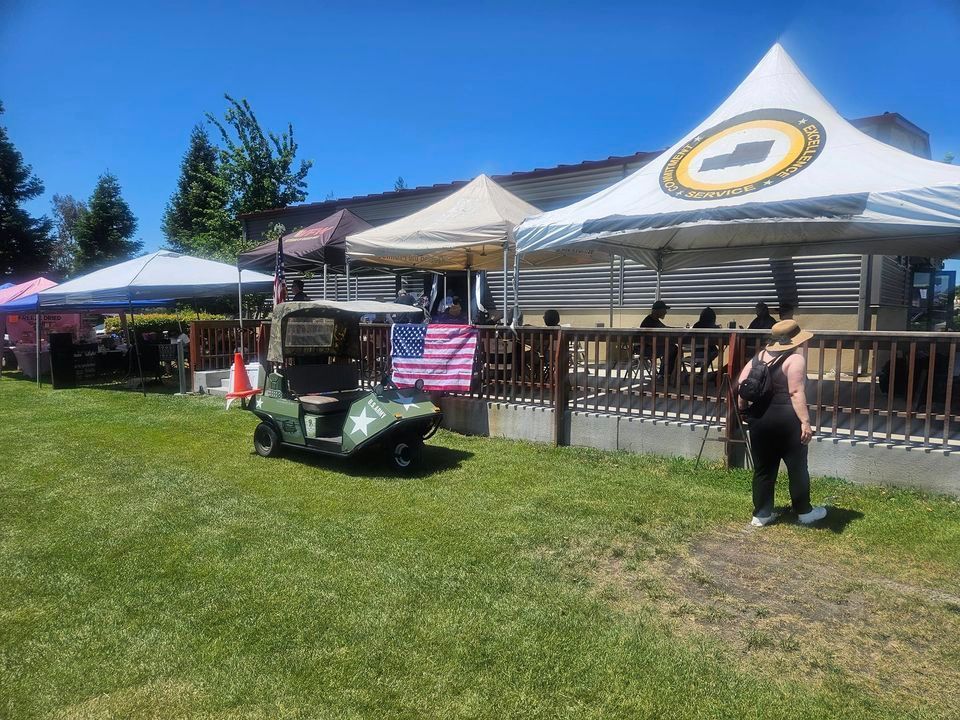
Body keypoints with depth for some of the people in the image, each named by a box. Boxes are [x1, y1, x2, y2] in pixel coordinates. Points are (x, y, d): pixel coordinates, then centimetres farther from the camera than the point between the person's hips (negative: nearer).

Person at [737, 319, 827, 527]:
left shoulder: (758, 357, 9)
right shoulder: (795, 359, -11)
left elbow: (741, 384, 6)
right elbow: (796, 393, -20)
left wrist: (744, 409, 15)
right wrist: (805, 421, -21)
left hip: (759, 419, 6)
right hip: (786, 420, -6)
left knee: (763, 469, 11)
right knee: (797, 467, 10)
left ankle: (761, 514, 16)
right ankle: (804, 512, 23)